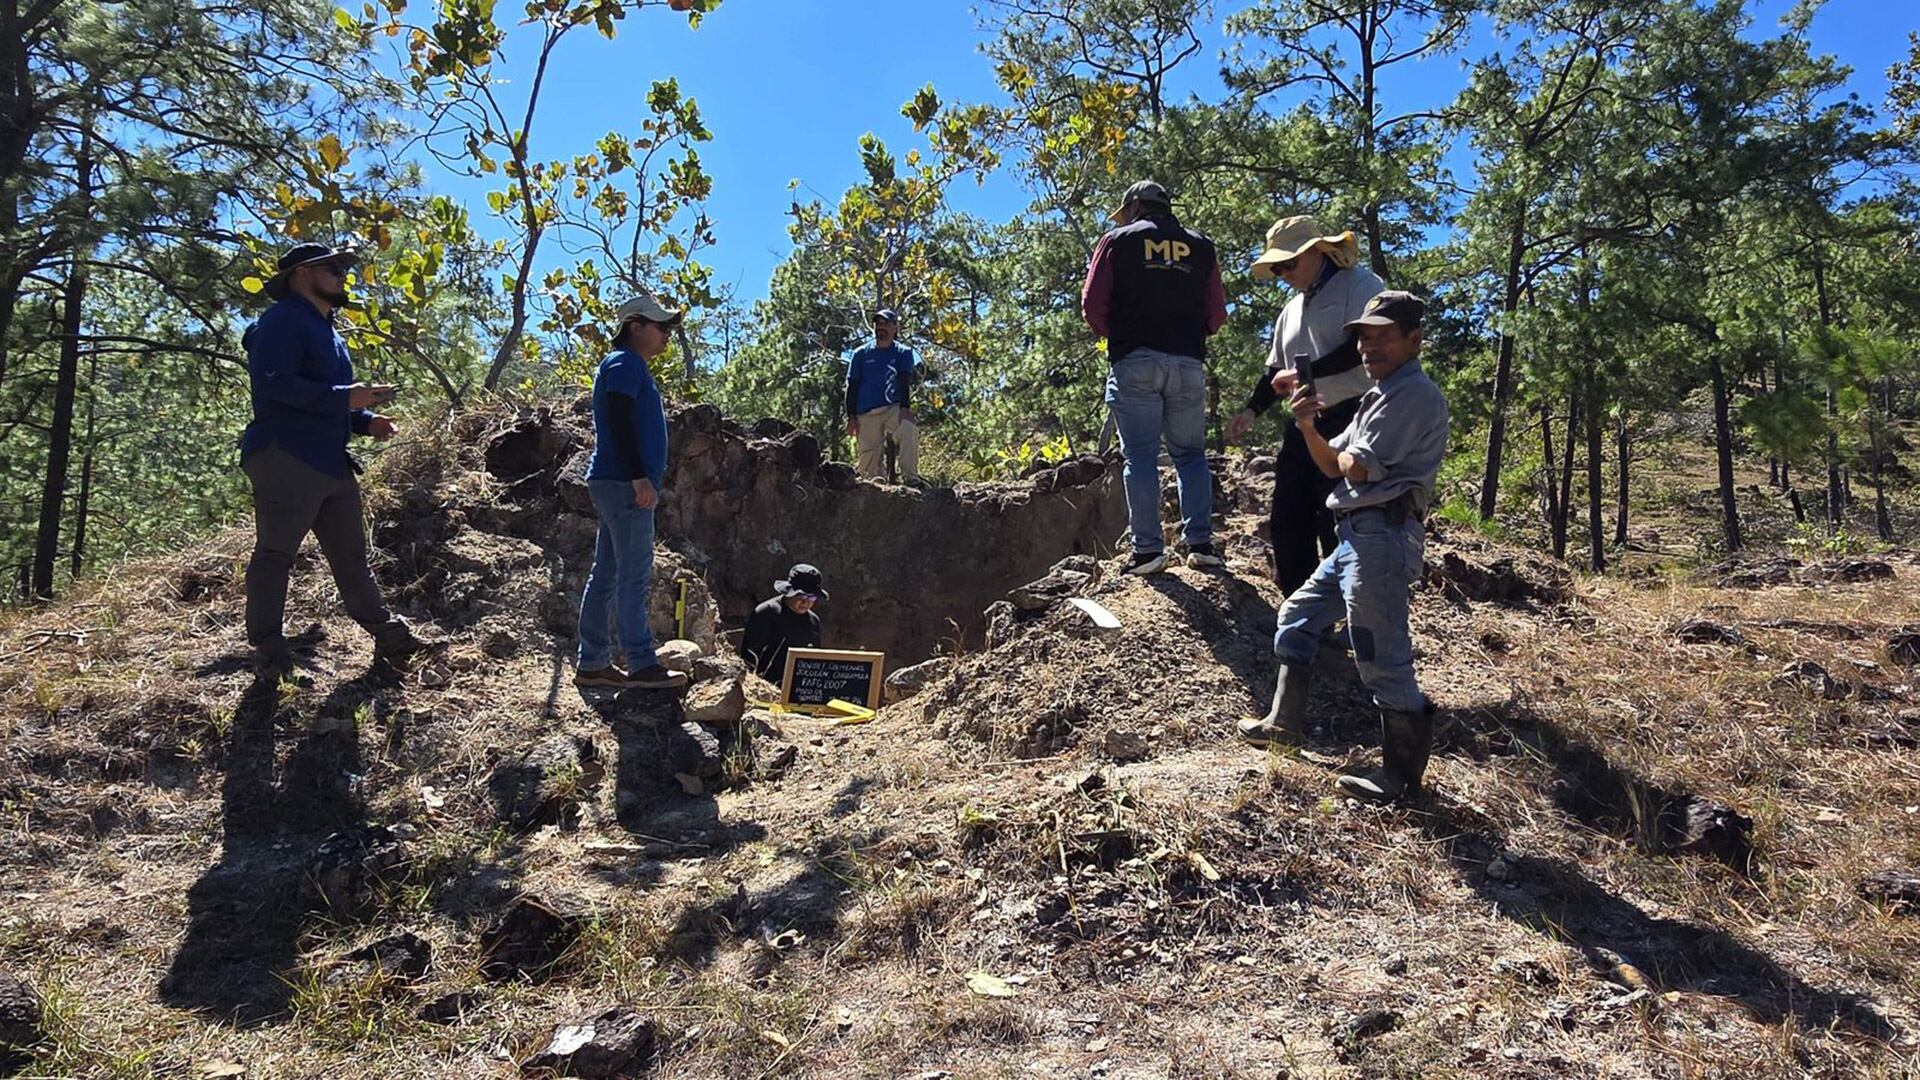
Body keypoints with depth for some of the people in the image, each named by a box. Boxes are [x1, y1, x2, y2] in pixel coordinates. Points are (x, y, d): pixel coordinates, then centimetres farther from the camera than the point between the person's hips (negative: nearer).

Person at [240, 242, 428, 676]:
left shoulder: (324, 329, 23)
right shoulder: (282, 321, -8)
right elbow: (273, 384, -21)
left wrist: (367, 421, 12)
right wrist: (345, 397, -23)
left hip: (331, 462, 10)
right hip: (286, 458, -10)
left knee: (352, 555, 11)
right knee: (275, 555, -2)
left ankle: (389, 637, 16)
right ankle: (269, 653, 4)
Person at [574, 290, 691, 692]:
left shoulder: (631, 367, 23)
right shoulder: (625, 364, -8)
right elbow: (619, 420, -19)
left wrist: (644, 478, 21)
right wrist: (640, 476, -24)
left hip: (614, 483, 10)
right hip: (624, 484, -10)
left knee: (606, 575, 10)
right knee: (634, 576, -8)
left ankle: (592, 663, 15)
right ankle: (643, 665, -6)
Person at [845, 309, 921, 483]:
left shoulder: (903, 353, 12)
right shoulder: (861, 354, 16)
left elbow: (905, 382, -3)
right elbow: (852, 386, 12)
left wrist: (905, 407, -19)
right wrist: (851, 416, 2)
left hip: (893, 408, -2)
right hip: (866, 413, 2)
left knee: (909, 429, -32)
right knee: (868, 454, -9)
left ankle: (911, 478, -34)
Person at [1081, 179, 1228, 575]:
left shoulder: (1118, 240, 8)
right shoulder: (1201, 247, 16)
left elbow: (1092, 304, 1)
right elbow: (1217, 314, 11)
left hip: (1134, 361, -2)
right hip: (1188, 363, 3)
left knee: (1140, 456, -2)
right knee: (1191, 454, 9)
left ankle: (1148, 549, -6)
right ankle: (1200, 542, 1)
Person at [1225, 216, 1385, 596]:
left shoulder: (1358, 284, -3)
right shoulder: (1292, 309, 23)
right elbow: (1276, 370, 24)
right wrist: (1251, 410, 9)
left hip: (1348, 421, -9)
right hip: (1304, 424, 9)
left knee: (1336, 525, -10)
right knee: (1286, 522, 8)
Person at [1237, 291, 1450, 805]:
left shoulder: (1413, 393, -10)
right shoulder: (1381, 395, 23)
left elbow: (1354, 468, -16)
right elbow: (1332, 466, 19)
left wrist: (1345, 454, 6)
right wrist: (1308, 425, 3)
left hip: (1380, 537, -11)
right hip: (1359, 537, 11)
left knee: (1380, 657, -8)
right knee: (1297, 617, 19)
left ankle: (1402, 773, 1)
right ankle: (1285, 722, 30)